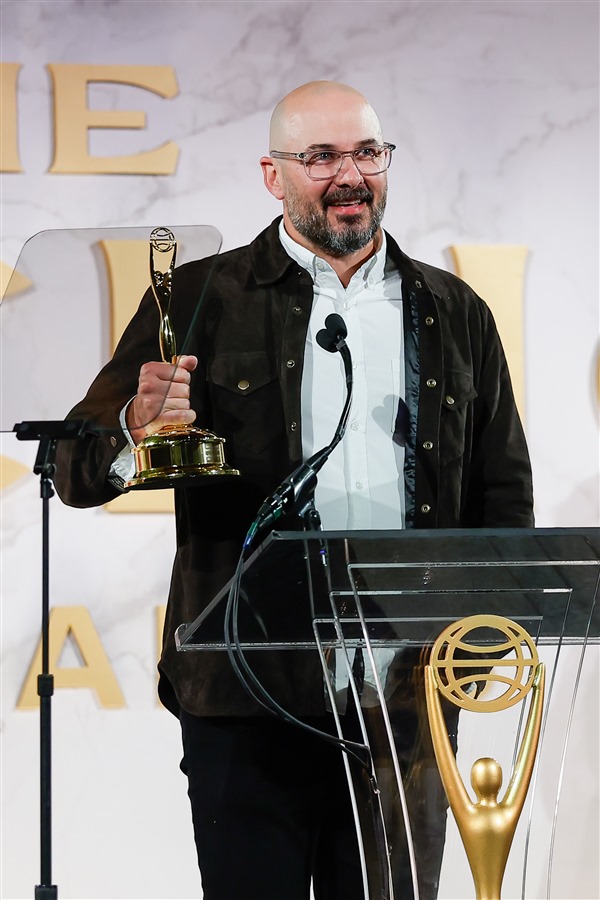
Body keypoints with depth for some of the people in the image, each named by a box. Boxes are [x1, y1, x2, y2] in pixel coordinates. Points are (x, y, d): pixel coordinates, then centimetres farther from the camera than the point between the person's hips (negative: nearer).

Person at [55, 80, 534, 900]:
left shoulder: (455, 313, 14)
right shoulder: (199, 301, 5)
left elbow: (505, 489, 17)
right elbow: (77, 472, 2)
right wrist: (137, 427, -21)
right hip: (247, 691, -2)